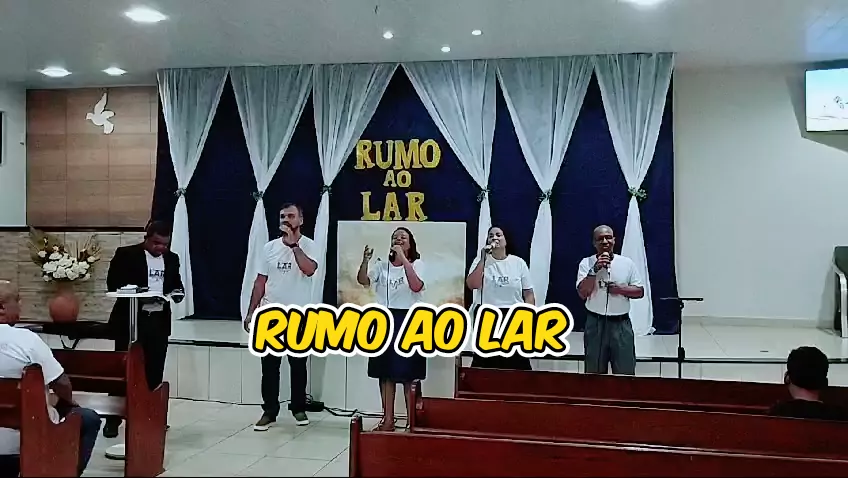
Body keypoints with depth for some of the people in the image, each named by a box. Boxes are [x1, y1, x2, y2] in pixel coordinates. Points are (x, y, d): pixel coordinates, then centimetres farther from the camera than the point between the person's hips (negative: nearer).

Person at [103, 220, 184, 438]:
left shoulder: (172, 259, 10)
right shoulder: (126, 254, -4)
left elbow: (176, 283, 18)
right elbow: (113, 283, -8)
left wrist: (176, 293, -5)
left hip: (159, 321, 4)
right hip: (130, 319, -4)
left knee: (154, 372, 8)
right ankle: (113, 420, 11)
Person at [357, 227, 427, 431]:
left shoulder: (417, 264, -1)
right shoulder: (382, 265, 9)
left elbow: (416, 287, -21)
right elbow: (362, 281, -6)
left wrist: (403, 259, -24)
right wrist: (365, 260, -23)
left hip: (409, 320, -4)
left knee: (408, 373, -1)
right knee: (385, 372, 7)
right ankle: (388, 419, 17)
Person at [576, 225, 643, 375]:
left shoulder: (627, 263, 3)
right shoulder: (586, 263, -1)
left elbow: (640, 292, 5)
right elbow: (582, 294, -11)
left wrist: (621, 289, -12)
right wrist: (594, 270, -19)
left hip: (621, 324, 1)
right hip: (595, 324, -1)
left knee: (626, 374, 4)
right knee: (594, 373, 9)